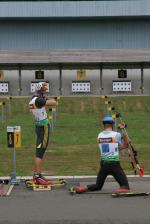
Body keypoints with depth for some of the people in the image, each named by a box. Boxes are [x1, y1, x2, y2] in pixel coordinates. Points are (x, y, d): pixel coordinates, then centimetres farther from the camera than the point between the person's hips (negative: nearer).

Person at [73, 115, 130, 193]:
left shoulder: (99, 135, 6)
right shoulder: (116, 134, -7)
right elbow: (124, 146, 6)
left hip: (103, 163, 5)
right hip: (114, 164, -4)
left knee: (98, 185, 18)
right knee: (125, 186, -1)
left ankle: (85, 188, -9)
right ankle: (123, 189, -34)